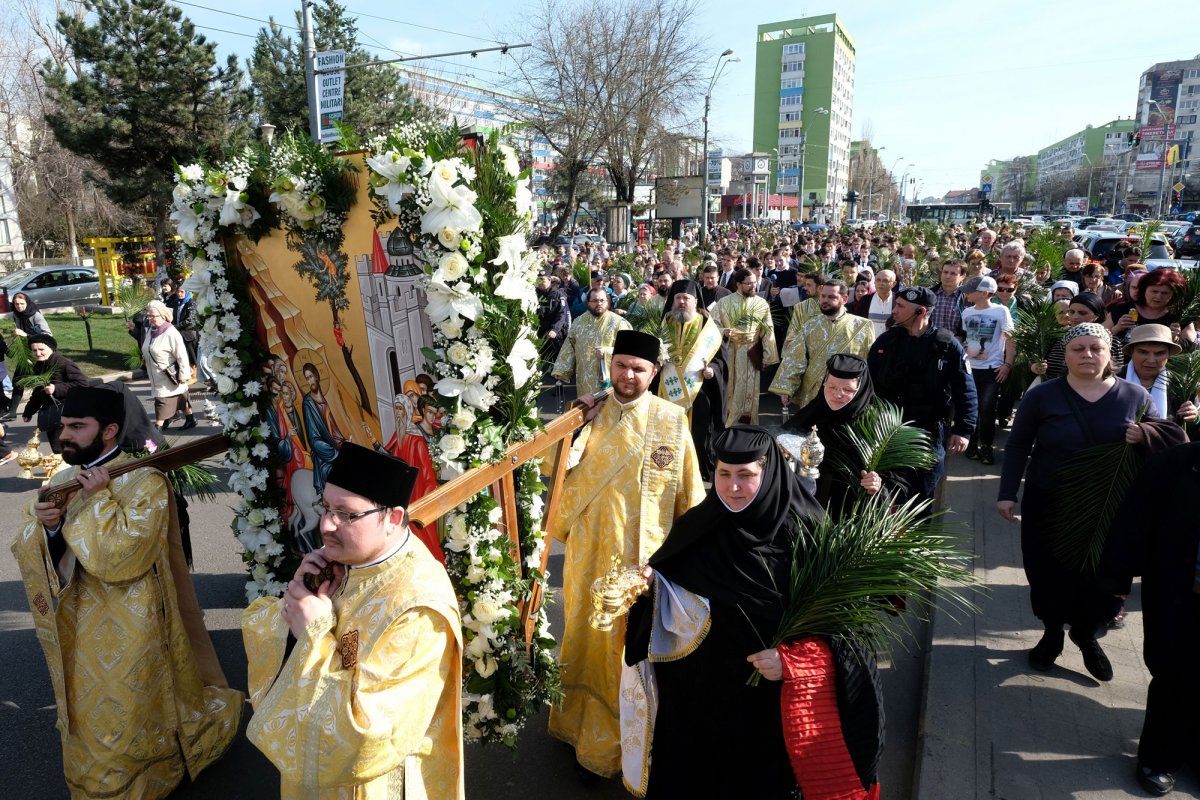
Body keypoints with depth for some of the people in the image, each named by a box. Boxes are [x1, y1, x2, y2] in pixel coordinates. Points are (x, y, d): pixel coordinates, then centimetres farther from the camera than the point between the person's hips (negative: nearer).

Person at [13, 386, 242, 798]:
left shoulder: (144, 481, -17)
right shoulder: (62, 480, 4)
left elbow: (124, 558, -25)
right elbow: (27, 550, 2)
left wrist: (100, 500, -23)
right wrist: (43, 523, -18)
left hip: (128, 632, -6)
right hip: (75, 629, 7)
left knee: (125, 722, 9)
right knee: (85, 718, 22)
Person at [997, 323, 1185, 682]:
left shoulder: (1135, 396, -3)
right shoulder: (1042, 395, -8)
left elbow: (1174, 437, 6)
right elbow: (1017, 447, -3)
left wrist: (1146, 434, -17)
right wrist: (1007, 493, -8)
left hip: (1109, 509, 2)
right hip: (1048, 505, -1)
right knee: (1050, 575, 8)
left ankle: (1086, 635, 38)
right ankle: (1052, 633, 35)